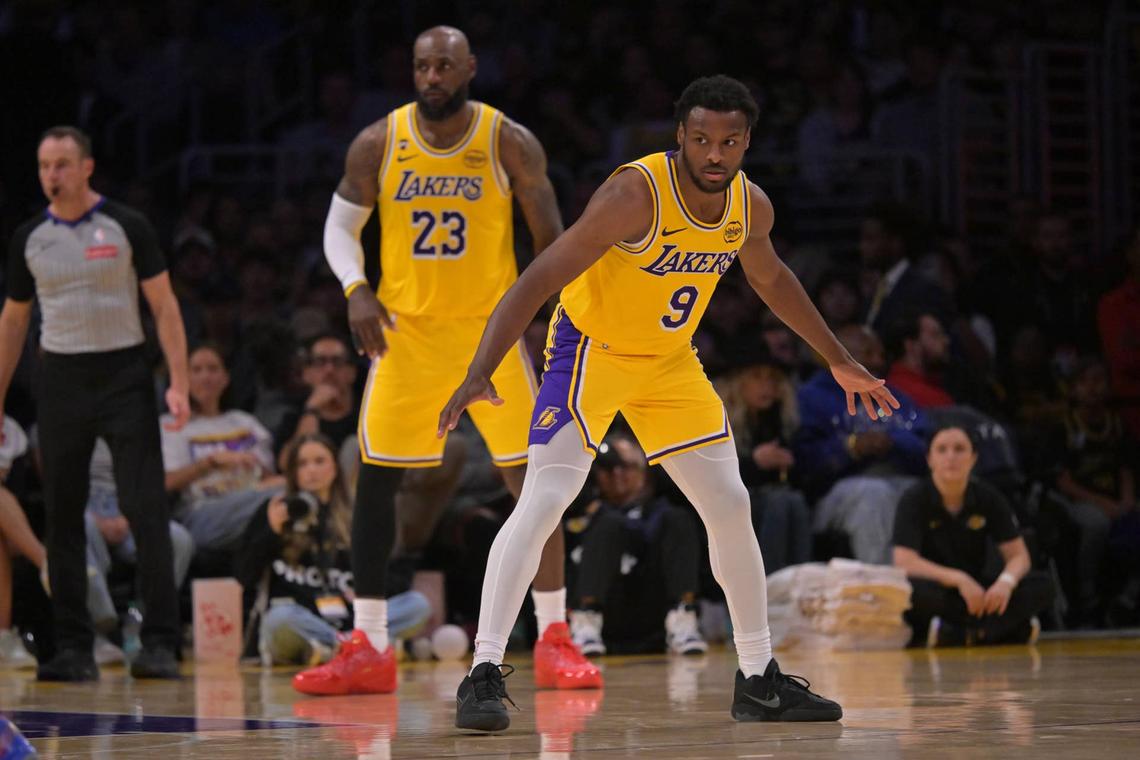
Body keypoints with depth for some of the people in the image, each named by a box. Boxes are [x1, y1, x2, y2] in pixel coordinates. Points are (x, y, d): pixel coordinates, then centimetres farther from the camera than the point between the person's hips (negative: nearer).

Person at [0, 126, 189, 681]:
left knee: (145, 510, -10)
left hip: (123, 374, -3)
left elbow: (164, 305, -3)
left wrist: (178, 384, -13)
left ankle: (160, 644, -10)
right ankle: (73, 649, 9)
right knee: (62, 515, 3)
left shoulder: (126, 226, -4)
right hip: (62, 379, 4)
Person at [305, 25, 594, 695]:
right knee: (376, 480, 1)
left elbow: (552, 241, -4)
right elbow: (341, 227, 5)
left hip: (490, 325, -2)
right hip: (406, 328, 2)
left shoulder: (510, 145, -9)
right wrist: (356, 290, -13)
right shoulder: (378, 145, -6)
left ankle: (554, 639, 1)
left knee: (532, 475, -7)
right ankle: (371, 647, 9)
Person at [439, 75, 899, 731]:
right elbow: (538, 281, -32)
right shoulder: (636, 195, -29)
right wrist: (480, 374, -42)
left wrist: (839, 361, 22)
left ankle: (760, 681, 19)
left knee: (732, 506, 6)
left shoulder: (750, 208, -8)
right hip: (591, 350, -6)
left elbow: (771, 279, 16)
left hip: (671, 361, 6)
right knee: (543, 502, -22)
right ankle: (484, 674, -21)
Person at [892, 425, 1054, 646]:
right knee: (913, 589, -40)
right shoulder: (914, 500, -9)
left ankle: (956, 634, -29)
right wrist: (958, 579, -33)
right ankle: (1014, 627, -30)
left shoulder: (989, 498, 1)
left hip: (975, 592, 4)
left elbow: (1018, 556, -2)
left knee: (1042, 584, -19)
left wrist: (1006, 581, -26)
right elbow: (905, 562, -21)